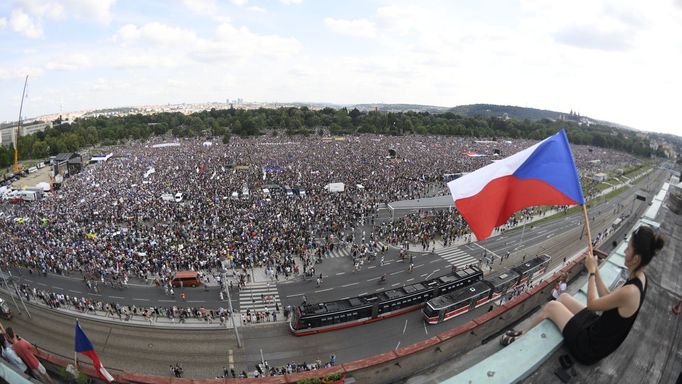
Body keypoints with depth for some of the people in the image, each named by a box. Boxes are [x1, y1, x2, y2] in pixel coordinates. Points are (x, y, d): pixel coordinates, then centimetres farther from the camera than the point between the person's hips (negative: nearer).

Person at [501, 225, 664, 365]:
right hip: (600, 330, 9)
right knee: (564, 297, 15)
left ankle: (522, 337, 21)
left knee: (551, 306, -2)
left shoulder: (630, 291, -33)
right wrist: (596, 270, 0)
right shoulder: (640, 278, -5)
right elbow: (607, 298, 5)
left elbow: (592, 304, -18)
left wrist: (591, 271, -10)